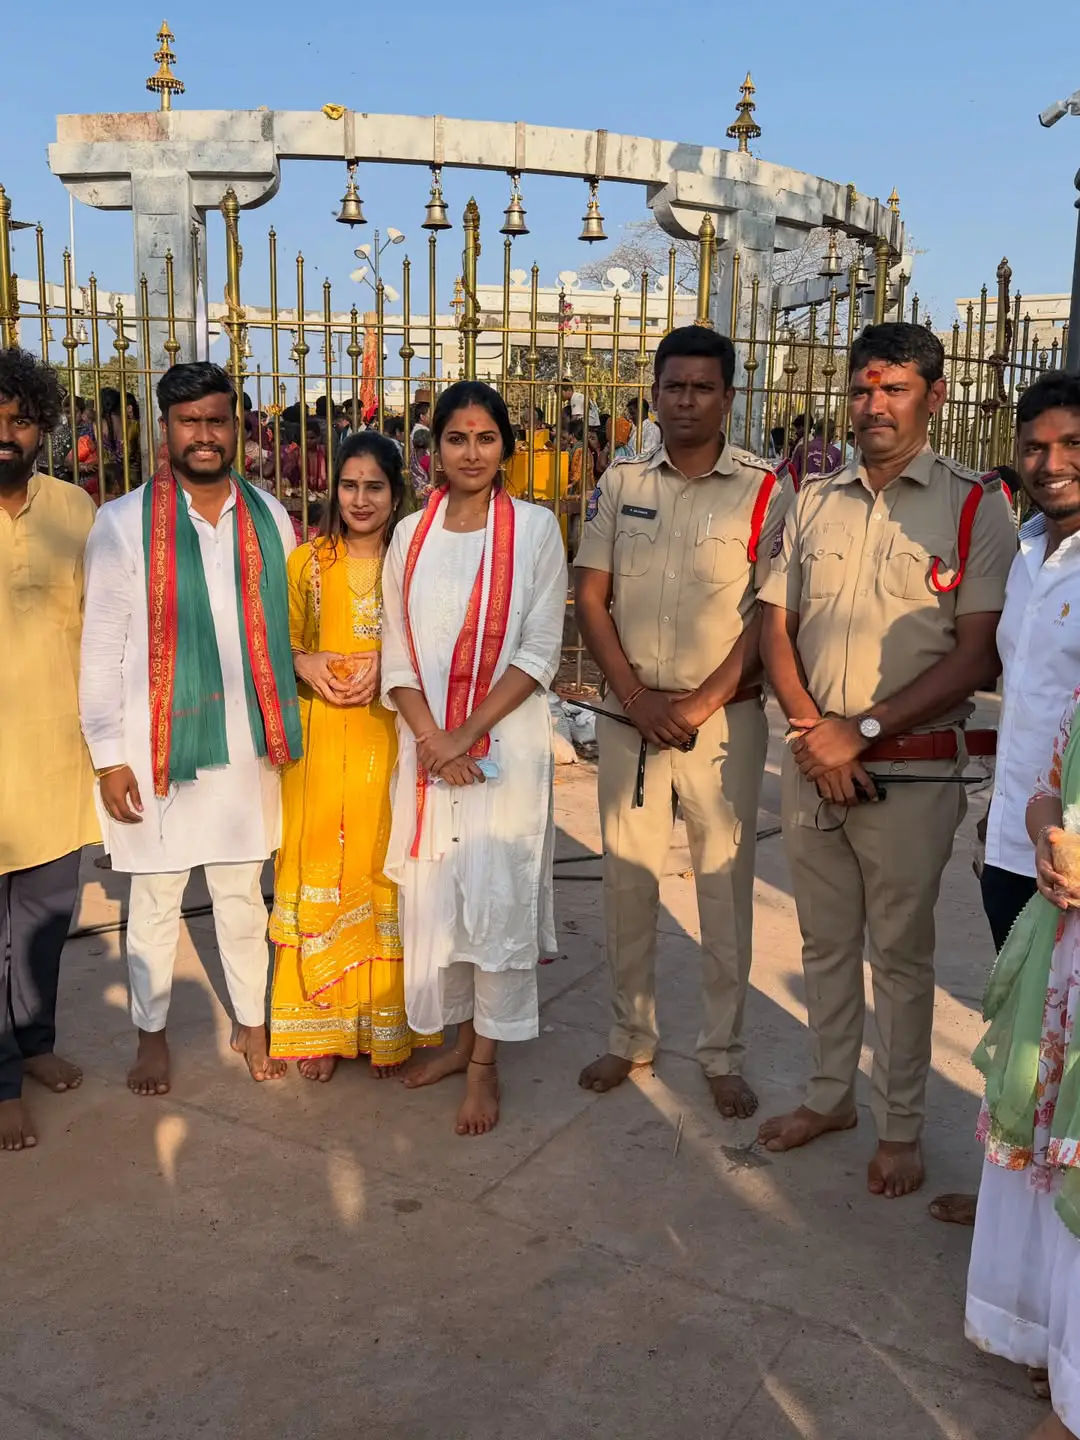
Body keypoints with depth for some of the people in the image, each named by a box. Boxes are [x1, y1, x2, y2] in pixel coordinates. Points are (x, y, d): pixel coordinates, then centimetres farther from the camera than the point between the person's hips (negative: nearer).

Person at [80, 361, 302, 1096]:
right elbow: (101, 646, -6)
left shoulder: (271, 519, 3)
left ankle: (252, 1021, 32)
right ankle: (152, 1031, 30)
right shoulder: (124, 523, -6)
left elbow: (290, 625, 11)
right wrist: (109, 755, -8)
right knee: (155, 899, 12)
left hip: (244, 741, 2)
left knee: (242, 893, 15)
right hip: (156, 743, -2)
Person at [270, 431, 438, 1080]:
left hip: (391, 739, -1)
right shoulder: (306, 562, 8)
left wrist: (383, 664, -14)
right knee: (318, 865, 3)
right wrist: (305, 663, -10)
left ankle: (387, 1022, 17)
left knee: (385, 868, 3)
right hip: (319, 739, 1)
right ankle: (322, 1024, 16)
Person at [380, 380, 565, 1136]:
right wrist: (431, 739, -9)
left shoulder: (534, 528, -3)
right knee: (435, 893, 10)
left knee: (497, 896, -1)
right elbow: (397, 653, 5)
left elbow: (540, 653, -7)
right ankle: (461, 1035, 29)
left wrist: (466, 734, -13)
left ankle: (486, 1063, 14)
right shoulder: (412, 533, 7)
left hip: (505, 741, -3)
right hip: (428, 744, 4)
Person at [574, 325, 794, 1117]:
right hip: (629, 715, 3)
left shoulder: (765, 492, -4)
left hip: (725, 717, -2)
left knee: (725, 887, 5)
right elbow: (591, 598, 3)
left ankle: (724, 1053, 21)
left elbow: (771, 615, -5)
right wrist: (637, 696, -7)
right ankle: (631, 1036, 27)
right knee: (627, 881, 10)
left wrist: (699, 704, -11)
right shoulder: (621, 484, 5)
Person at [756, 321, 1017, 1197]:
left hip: (913, 771, -4)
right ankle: (830, 1094, 34)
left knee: (900, 954, 8)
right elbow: (777, 627, 8)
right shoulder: (816, 501, 8)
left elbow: (977, 656, -11)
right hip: (813, 761, 4)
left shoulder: (974, 508, -5)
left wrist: (860, 731, -15)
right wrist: (812, 731, -8)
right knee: (825, 943, 16)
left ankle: (900, 1126, 25)